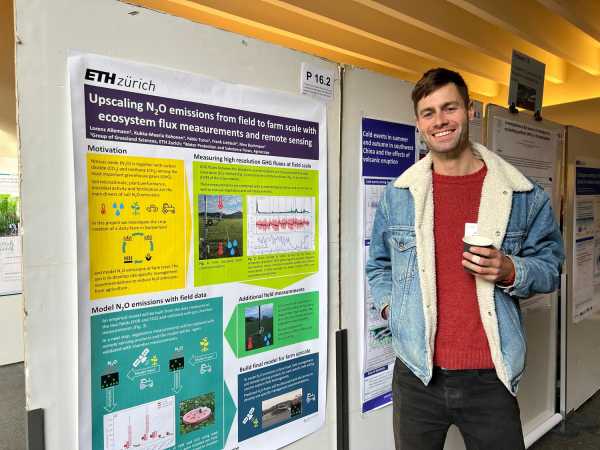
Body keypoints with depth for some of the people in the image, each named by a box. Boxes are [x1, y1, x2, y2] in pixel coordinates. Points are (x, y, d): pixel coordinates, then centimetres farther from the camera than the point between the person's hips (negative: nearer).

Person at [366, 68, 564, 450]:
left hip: (491, 377, -1)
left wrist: (511, 272, -14)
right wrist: (389, 306, -1)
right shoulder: (397, 195, 2)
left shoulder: (524, 195, -2)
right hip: (416, 375, 1)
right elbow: (379, 265, 14)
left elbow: (550, 268, 5)